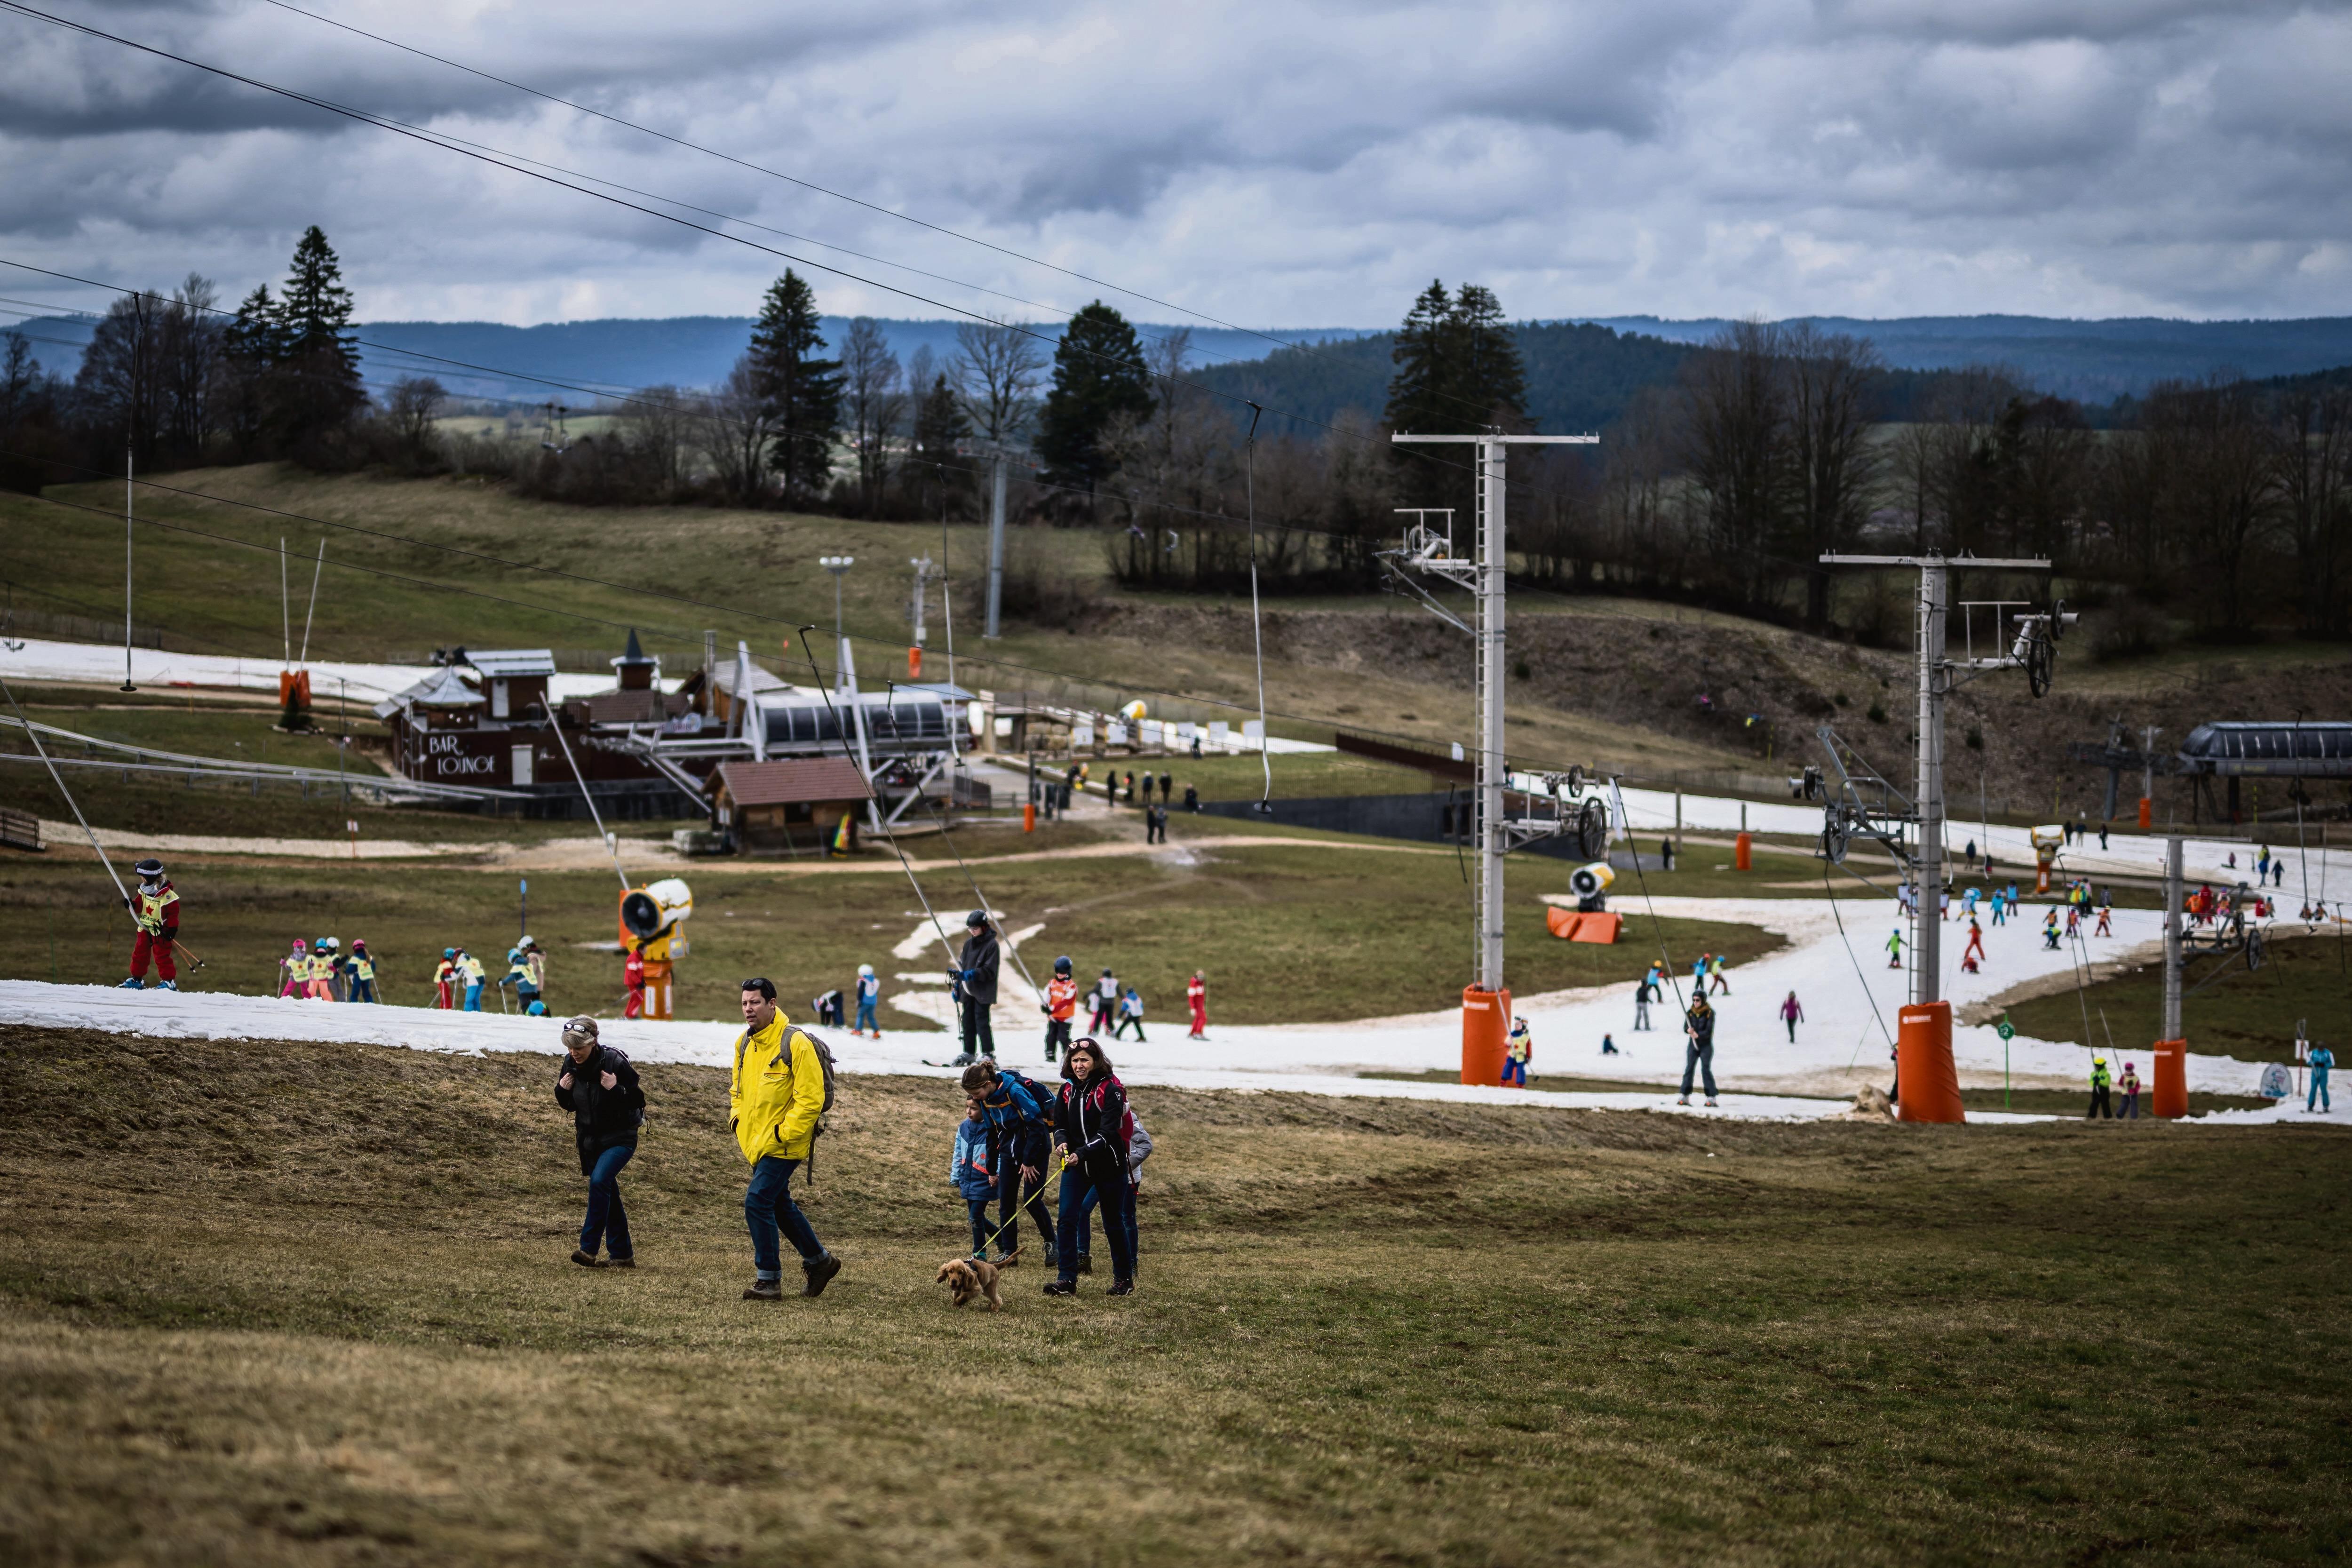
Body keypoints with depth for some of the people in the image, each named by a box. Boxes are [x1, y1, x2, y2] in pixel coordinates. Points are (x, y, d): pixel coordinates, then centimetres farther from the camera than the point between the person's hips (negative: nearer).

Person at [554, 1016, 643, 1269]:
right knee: (609, 1195, 11)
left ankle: (589, 1249, -26)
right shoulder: (570, 1065, -2)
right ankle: (623, 1255, 20)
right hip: (590, 1139, 6)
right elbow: (569, 1105, 11)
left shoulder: (615, 1063, -18)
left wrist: (616, 1089, -31)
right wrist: (562, 1090, -9)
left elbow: (638, 1101, -15)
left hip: (619, 1138, -6)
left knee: (599, 1181, -25)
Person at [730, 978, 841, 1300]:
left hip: (783, 1144, -8)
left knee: (757, 1202, -14)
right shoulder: (744, 1043, 7)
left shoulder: (796, 1044, -17)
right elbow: (738, 1088, 24)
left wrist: (783, 1133, -20)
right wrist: (737, 1119, 8)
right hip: (755, 1142, 8)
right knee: (780, 1204, 17)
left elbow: (811, 1098, -18)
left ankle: (769, 1280, -7)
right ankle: (818, 1261, 35)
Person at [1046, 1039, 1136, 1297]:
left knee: (1114, 1224, 8)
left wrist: (1082, 1153, -30)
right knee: (1067, 1219, -11)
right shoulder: (1068, 1090, 4)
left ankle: (1124, 1279, 24)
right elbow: (1059, 1124, 10)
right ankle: (1067, 1280, -9)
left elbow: (1108, 1132, -20)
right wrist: (1062, 1141, -14)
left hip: (1109, 1166, -4)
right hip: (1076, 1166, 4)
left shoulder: (1110, 1090, -13)